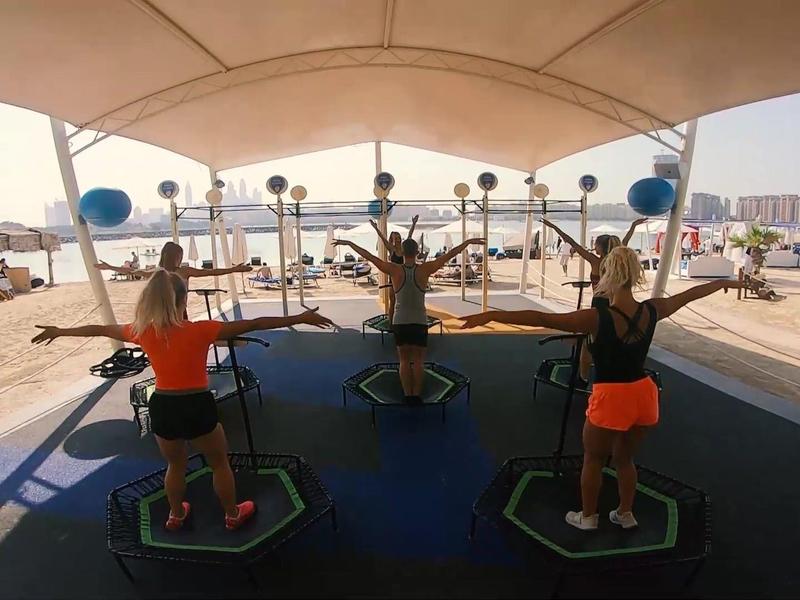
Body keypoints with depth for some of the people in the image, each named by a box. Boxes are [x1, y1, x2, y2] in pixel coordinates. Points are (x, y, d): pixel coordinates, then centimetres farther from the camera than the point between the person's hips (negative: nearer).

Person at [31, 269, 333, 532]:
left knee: (175, 464, 30)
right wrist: (300, 318, -19)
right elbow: (254, 324, -20)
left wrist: (59, 331, 30)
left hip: (162, 410, 4)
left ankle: (176, 515, 50)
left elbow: (98, 329, 12)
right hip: (198, 408, -4)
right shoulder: (200, 330, -19)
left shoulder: (142, 332, -6)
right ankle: (233, 514, 37)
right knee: (219, 463, 20)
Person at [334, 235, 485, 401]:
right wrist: (469, 241, 1)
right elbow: (449, 255, -6)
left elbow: (369, 256, -7)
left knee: (404, 360, 11)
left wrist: (349, 243, 0)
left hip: (400, 322, 1)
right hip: (420, 322, -1)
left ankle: (408, 395, 13)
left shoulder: (395, 270, -10)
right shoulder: (425, 269, -10)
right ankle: (417, 395, 12)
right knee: (418, 361, 9)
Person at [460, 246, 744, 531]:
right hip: (644, 395, 6)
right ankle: (625, 514, 46)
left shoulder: (597, 318, -22)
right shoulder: (652, 310, -6)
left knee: (593, 460, 20)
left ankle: (588, 517, 37)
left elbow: (542, 319, -30)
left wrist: (491, 315, -33)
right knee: (624, 458, 27)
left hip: (611, 399, -5)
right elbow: (689, 294, 13)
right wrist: (725, 282, 32)